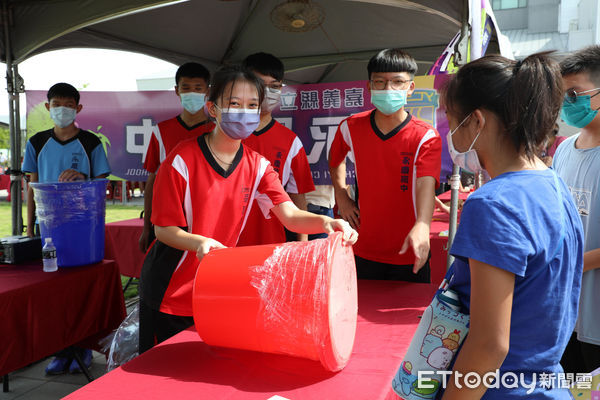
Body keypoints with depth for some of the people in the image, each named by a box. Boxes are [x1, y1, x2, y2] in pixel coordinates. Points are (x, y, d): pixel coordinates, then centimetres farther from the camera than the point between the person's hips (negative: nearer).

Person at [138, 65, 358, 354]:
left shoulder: (257, 166, -2)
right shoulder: (183, 160, -15)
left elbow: (290, 215, -13)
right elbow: (164, 228, -14)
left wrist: (324, 222, -34)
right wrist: (198, 242, -35)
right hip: (169, 295, -3)